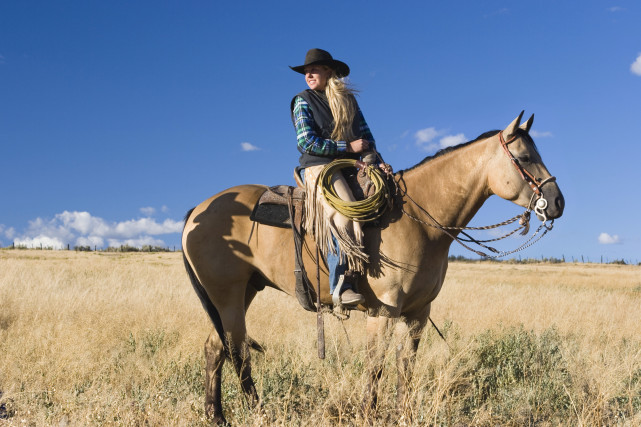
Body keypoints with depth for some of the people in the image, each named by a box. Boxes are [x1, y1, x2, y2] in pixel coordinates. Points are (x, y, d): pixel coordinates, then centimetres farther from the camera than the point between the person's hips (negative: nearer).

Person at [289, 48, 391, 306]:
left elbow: (365, 134, 14)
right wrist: (348, 147, -10)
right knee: (342, 213, -30)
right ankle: (340, 287, -31)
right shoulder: (303, 102, 2)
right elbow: (306, 142, -8)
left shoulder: (348, 99, 16)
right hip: (317, 167, -6)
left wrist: (377, 161, -4)